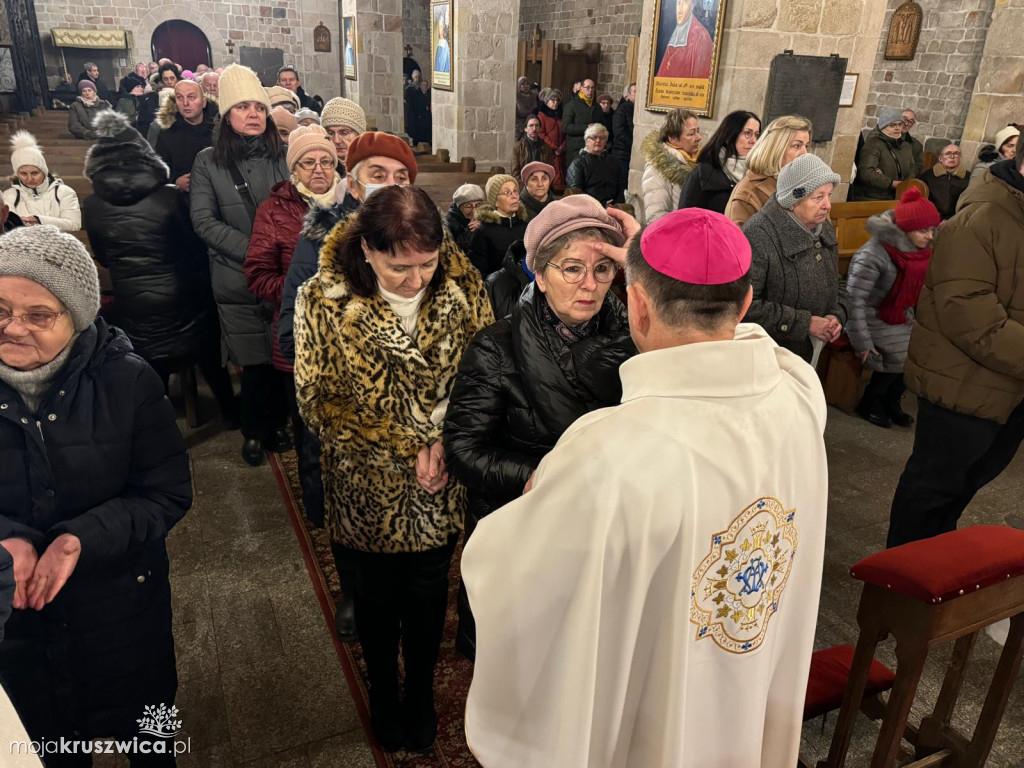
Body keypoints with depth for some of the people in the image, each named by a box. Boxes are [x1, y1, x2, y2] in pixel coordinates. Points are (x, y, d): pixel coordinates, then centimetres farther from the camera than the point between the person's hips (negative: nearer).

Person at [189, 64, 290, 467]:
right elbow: (204, 221, -4)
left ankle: (277, 425, 28)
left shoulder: (282, 157, 4)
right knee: (255, 362, 2)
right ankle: (253, 431, 24)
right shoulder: (208, 161, 1)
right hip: (237, 280, -1)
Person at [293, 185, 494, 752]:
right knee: (378, 594, 20)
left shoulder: (463, 285, -12)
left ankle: (421, 693, 47)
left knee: (428, 592, 19)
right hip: (369, 485, -1)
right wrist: (407, 447, -19)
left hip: (441, 487, 2)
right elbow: (318, 400, -15)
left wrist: (445, 440, -20)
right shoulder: (325, 300, -17)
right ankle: (383, 694, 48)